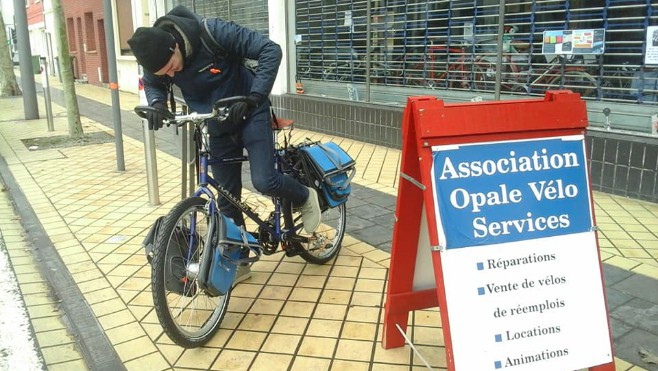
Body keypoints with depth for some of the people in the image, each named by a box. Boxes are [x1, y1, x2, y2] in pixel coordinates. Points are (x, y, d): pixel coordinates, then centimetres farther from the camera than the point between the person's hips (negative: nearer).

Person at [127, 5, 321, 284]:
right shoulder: (158, 58, -14)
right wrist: (157, 103, -15)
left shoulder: (212, 32, -28)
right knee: (227, 198, 7)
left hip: (249, 114, -4)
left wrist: (255, 97, -36)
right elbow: (152, 85, 8)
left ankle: (305, 198, 14)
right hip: (218, 126, 5)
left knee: (263, 181, -19)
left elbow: (270, 50, -26)